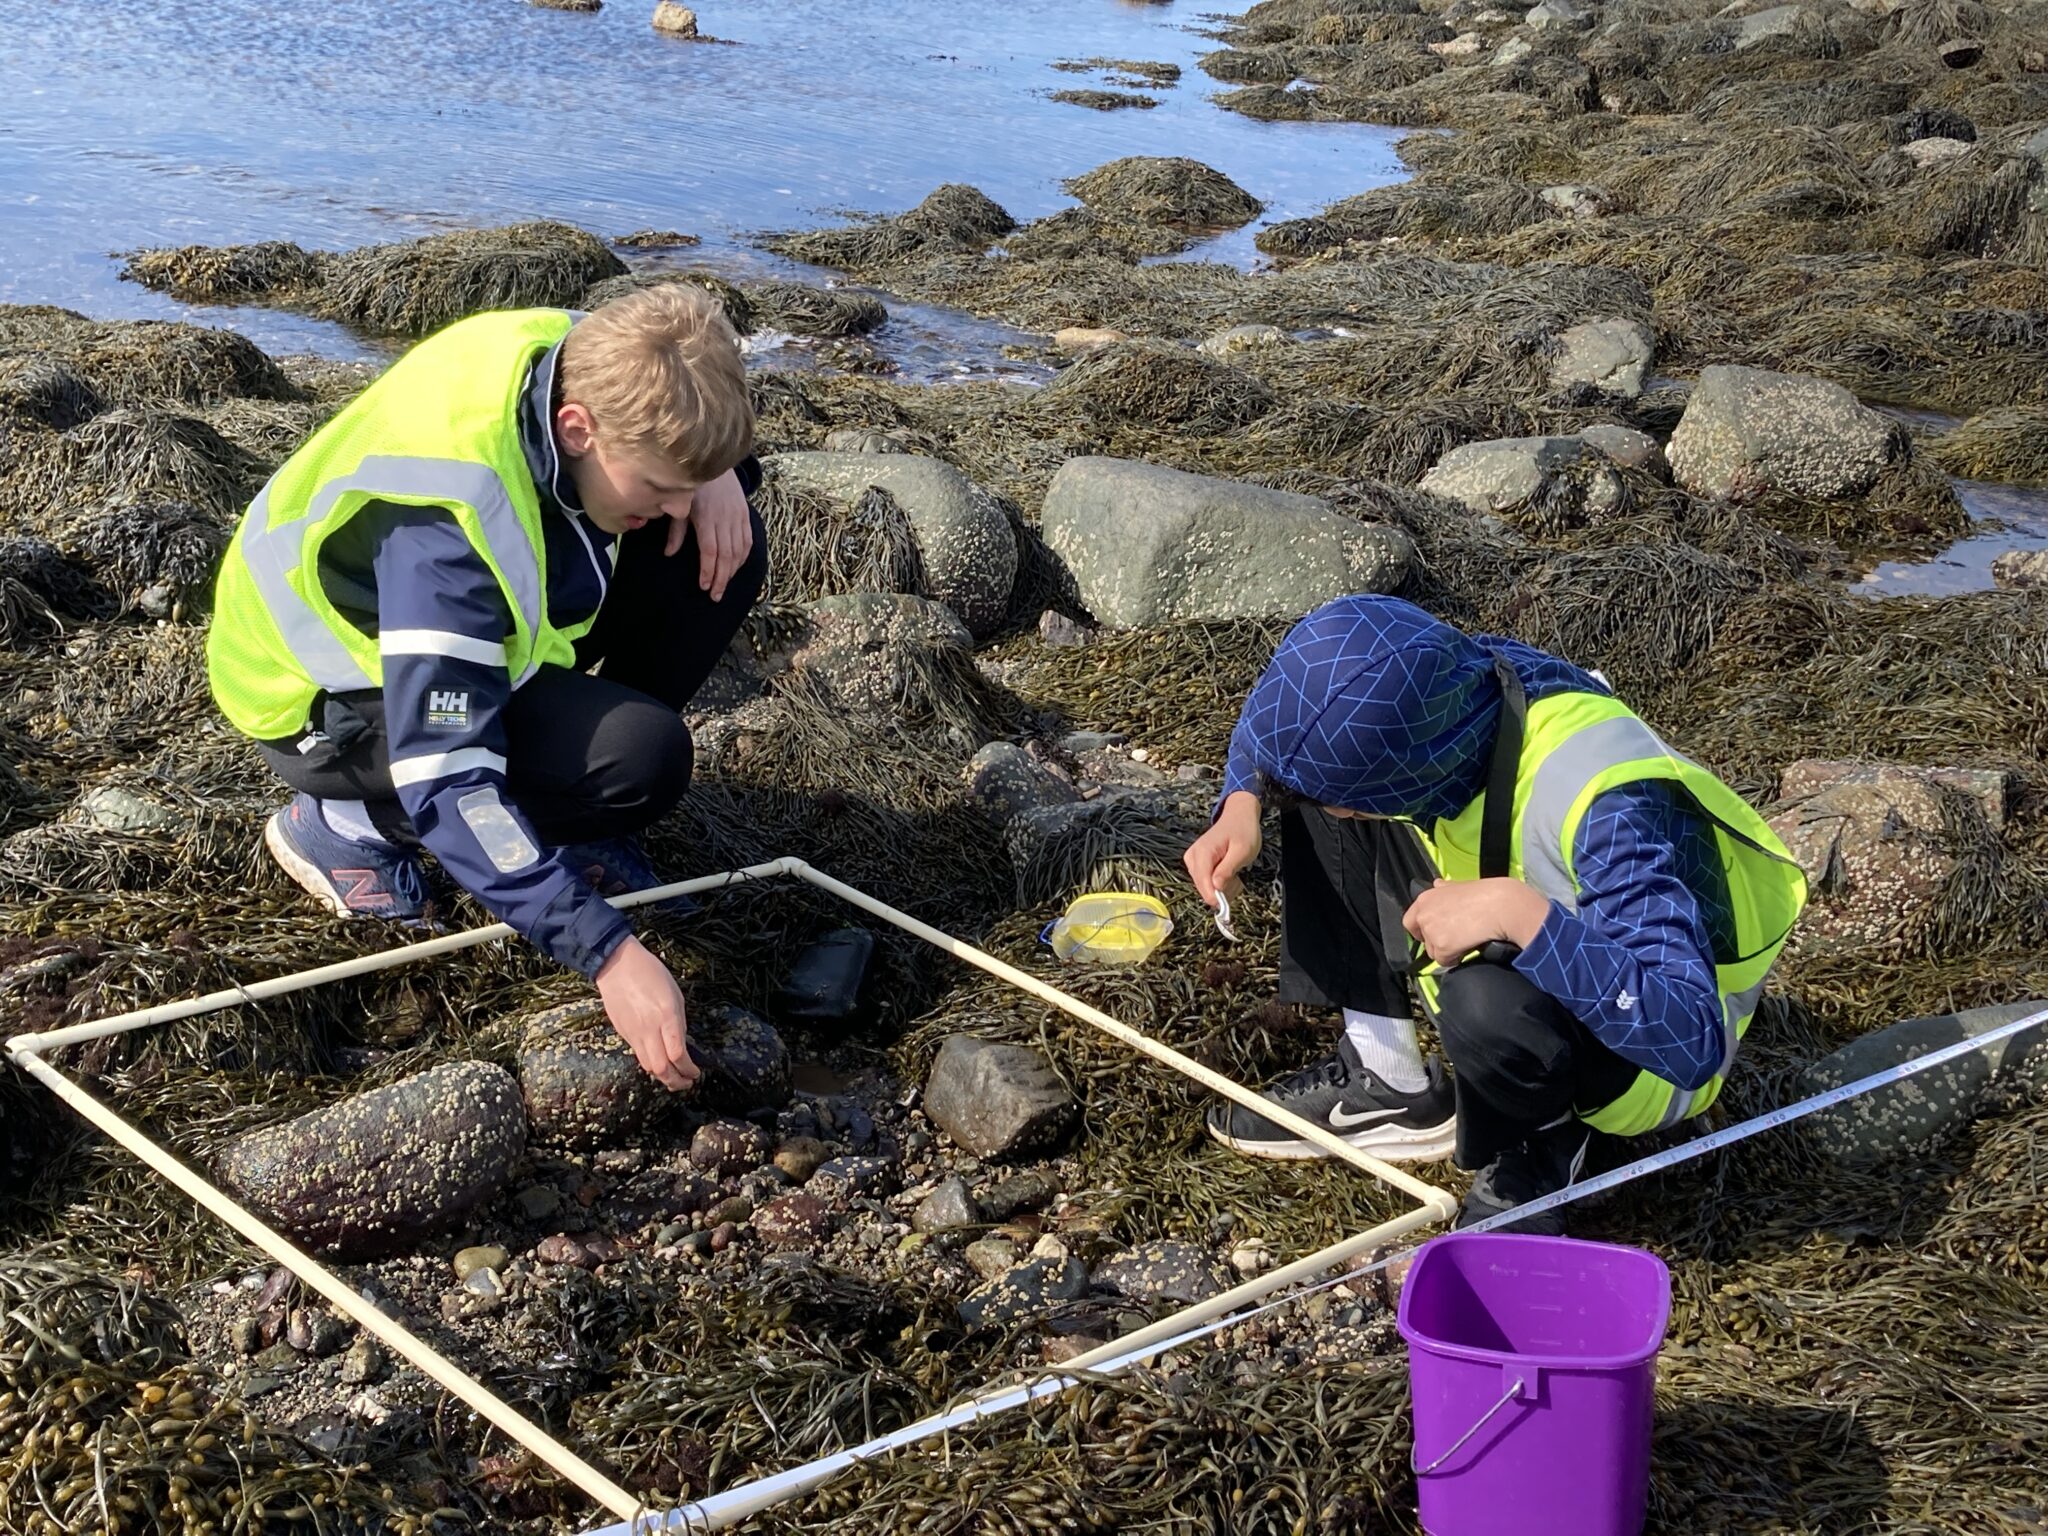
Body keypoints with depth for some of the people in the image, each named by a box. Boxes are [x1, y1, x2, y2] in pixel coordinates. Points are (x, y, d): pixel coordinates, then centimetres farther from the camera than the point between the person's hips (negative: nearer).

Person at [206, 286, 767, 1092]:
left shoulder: (587, 361, -19)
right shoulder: (447, 522, -40)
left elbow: (680, 434, 6)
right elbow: (446, 780, -41)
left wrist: (715, 472, -19)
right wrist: (609, 952, -46)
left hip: (472, 627, 8)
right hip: (333, 698, -8)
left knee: (721, 551, -9)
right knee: (638, 759, -29)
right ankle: (351, 821, -6)